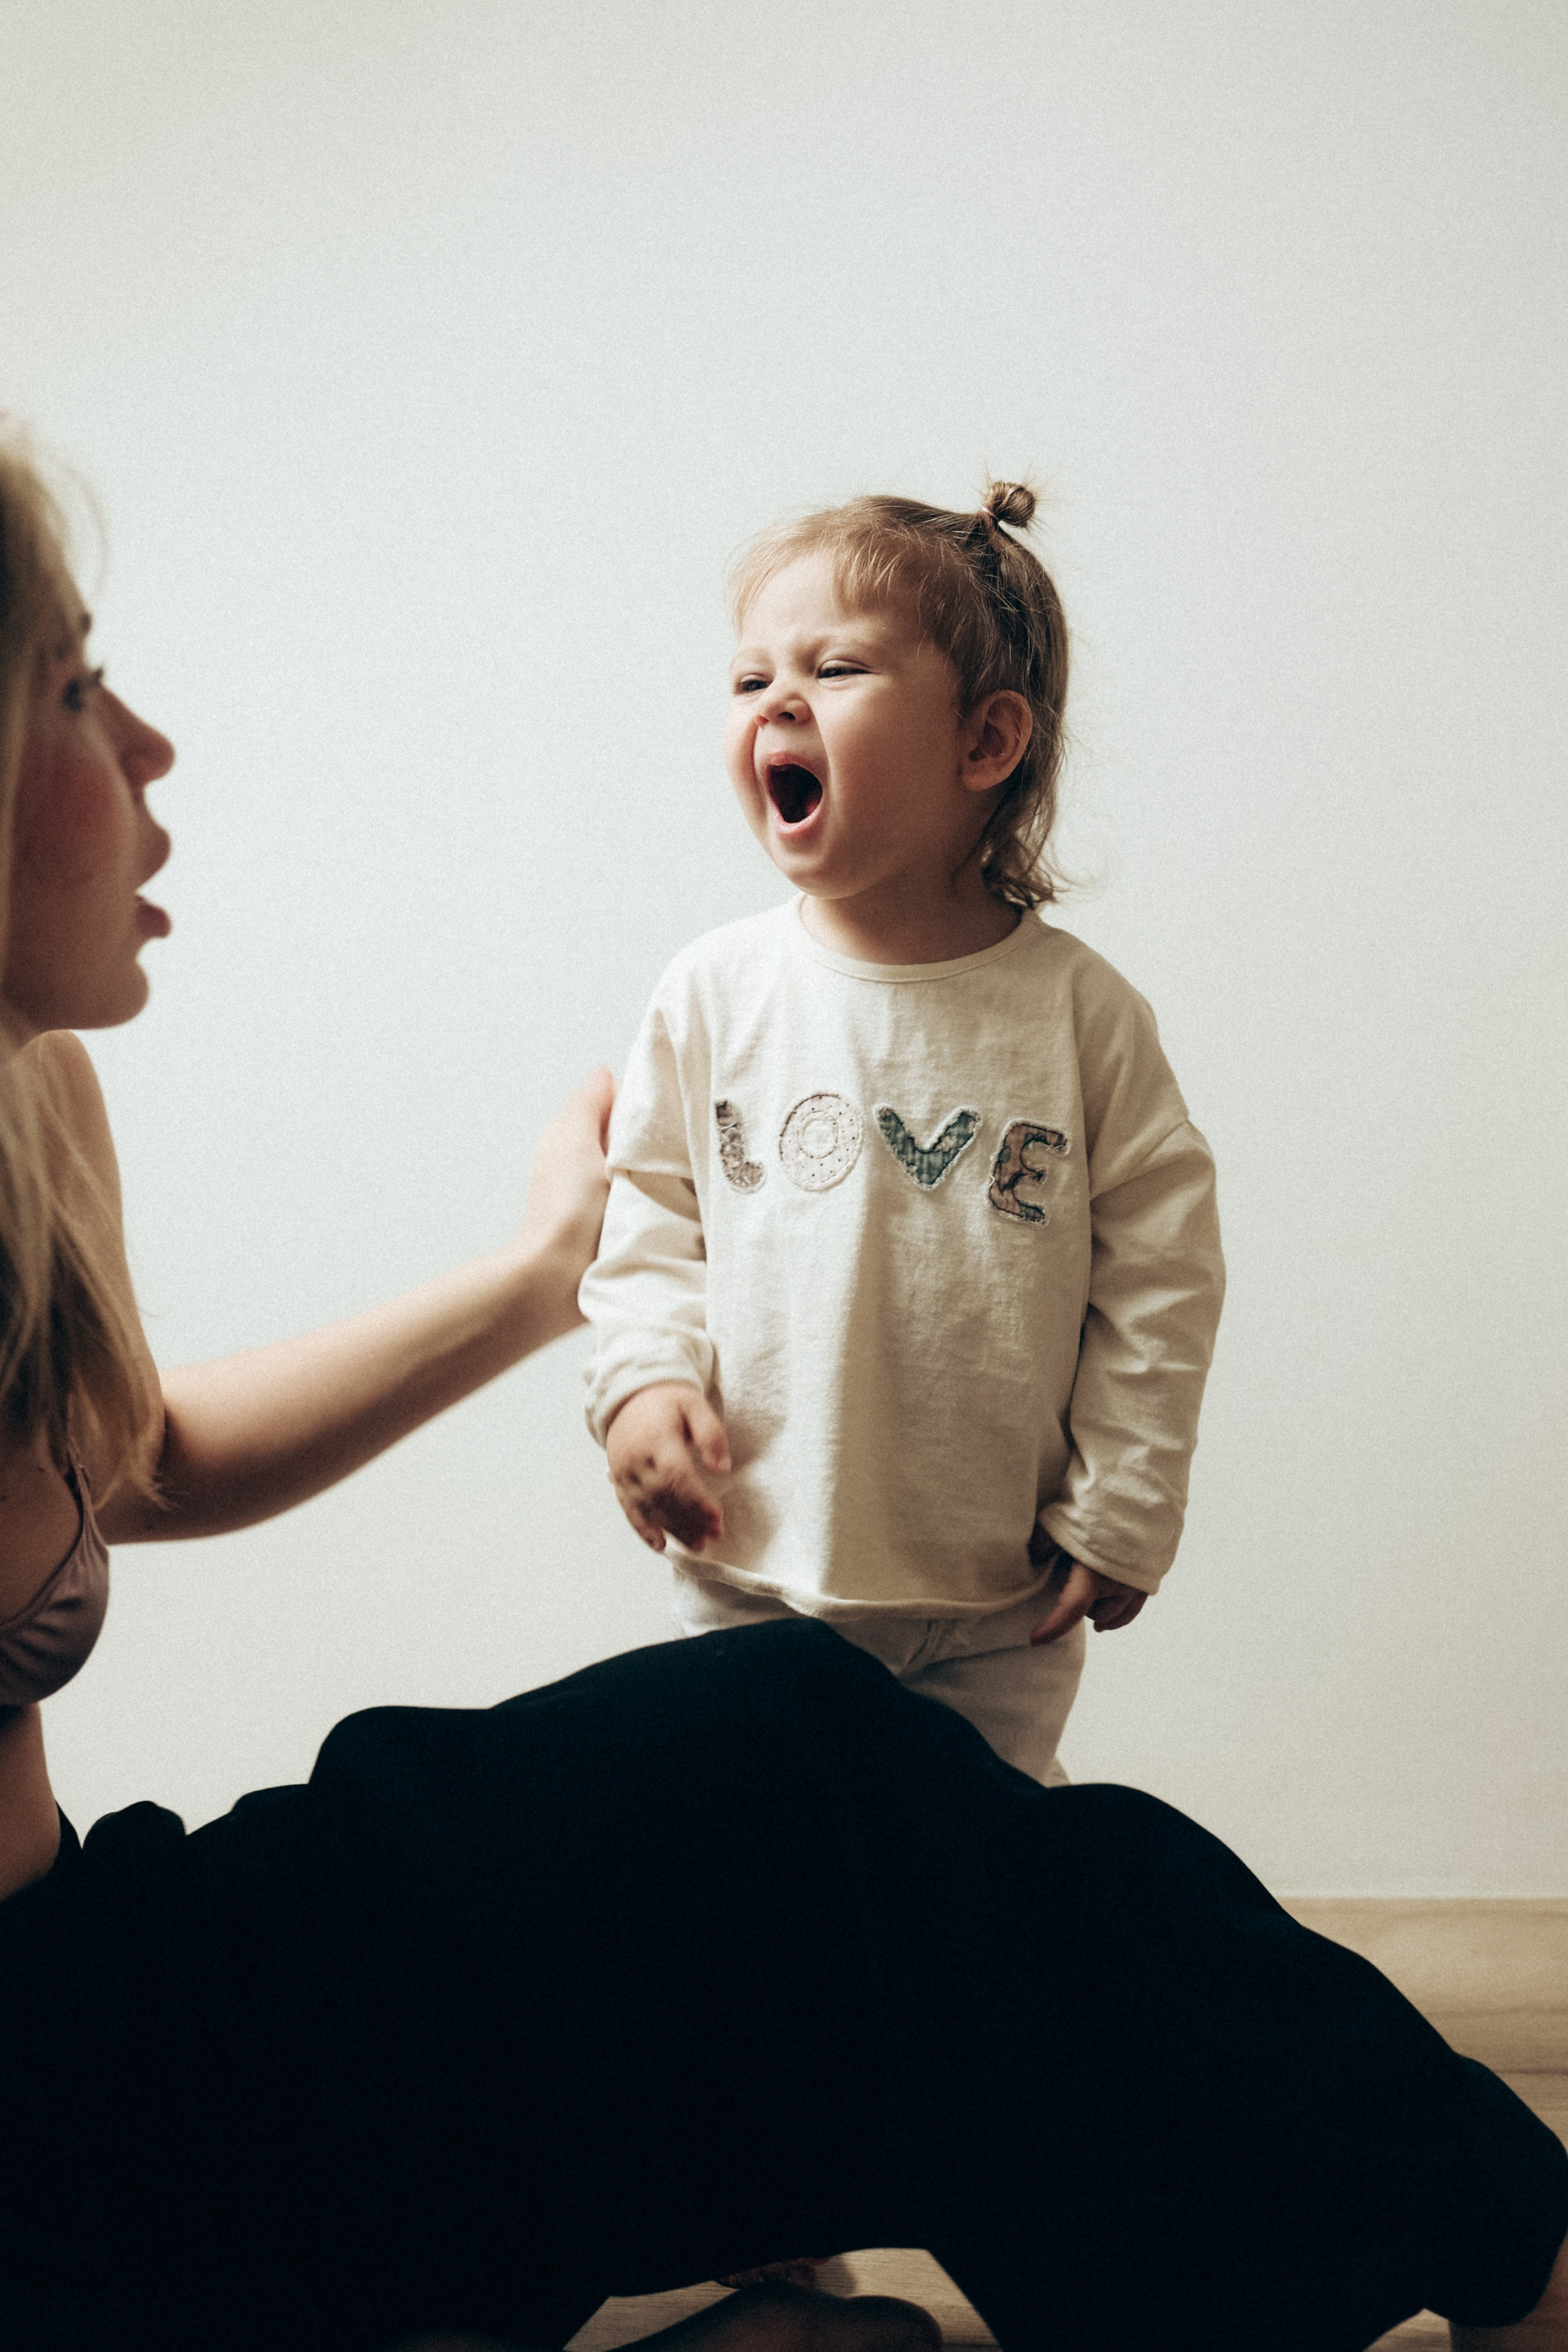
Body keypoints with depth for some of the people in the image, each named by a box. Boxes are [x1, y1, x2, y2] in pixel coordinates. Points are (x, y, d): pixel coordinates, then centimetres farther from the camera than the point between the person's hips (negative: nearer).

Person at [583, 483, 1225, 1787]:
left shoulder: (1077, 1007, -9)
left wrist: (1122, 1511, -4)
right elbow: (650, 1214, 3)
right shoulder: (715, 992, -5)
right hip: (752, 1570, 1)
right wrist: (645, 1379, -13)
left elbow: (1161, 1267, -4)